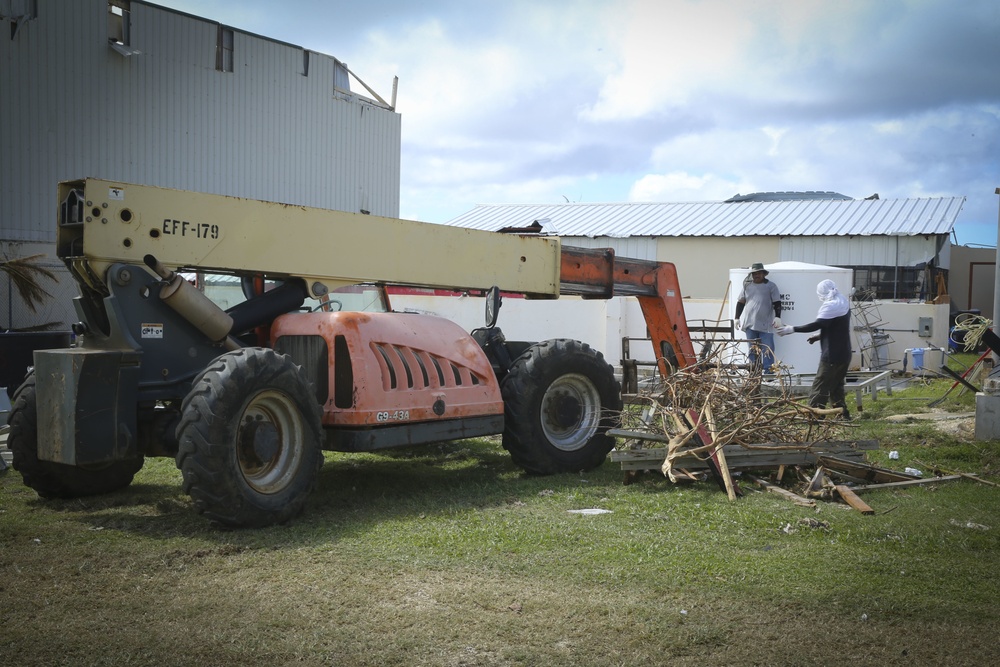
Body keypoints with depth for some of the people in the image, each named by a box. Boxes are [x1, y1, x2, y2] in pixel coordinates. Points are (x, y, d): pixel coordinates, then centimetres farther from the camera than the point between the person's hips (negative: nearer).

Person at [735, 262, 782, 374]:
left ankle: (768, 372, -6)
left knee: (767, 350, -7)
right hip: (749, 324, 3)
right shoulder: (747, 286, 11)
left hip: (765, 325, -3)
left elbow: (777, 303, 1)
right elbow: (740, 302, 15)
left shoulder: (771, 286, 3)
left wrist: (777, 317, -10)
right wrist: (737, 318, 11)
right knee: (752, 350, 6)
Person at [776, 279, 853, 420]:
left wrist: (792, 329, -24)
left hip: (832, 356, -10)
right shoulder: (843, 303, 15)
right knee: (836, 387, 18)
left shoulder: (831, 306, -17)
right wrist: (819, 337, 17)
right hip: (844, 354, 10)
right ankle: (843, 415, 19)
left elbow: (817, 325, -26)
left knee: (819, 387, -7)